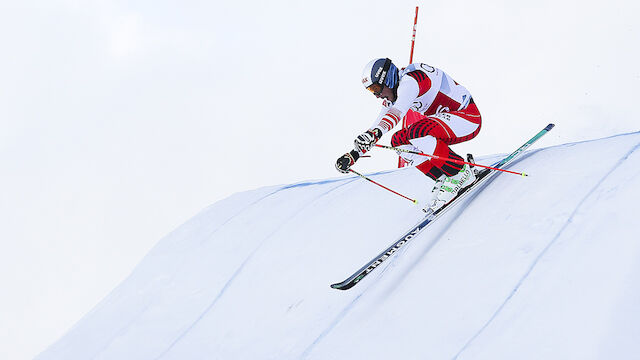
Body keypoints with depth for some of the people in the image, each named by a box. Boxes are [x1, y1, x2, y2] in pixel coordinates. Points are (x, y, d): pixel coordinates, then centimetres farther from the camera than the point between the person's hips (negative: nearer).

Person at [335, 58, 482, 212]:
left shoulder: (410, 80, -24)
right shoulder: (393, 94, 5)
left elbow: (398, 111, -43)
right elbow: (379, 123, 9)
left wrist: (376, 132, -58)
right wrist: (354, 155, 3)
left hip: (469, 115, -10)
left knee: (416, 131, -32)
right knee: (399, 140, -5)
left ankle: (461, 172, -18)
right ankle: (443, 179, -4)